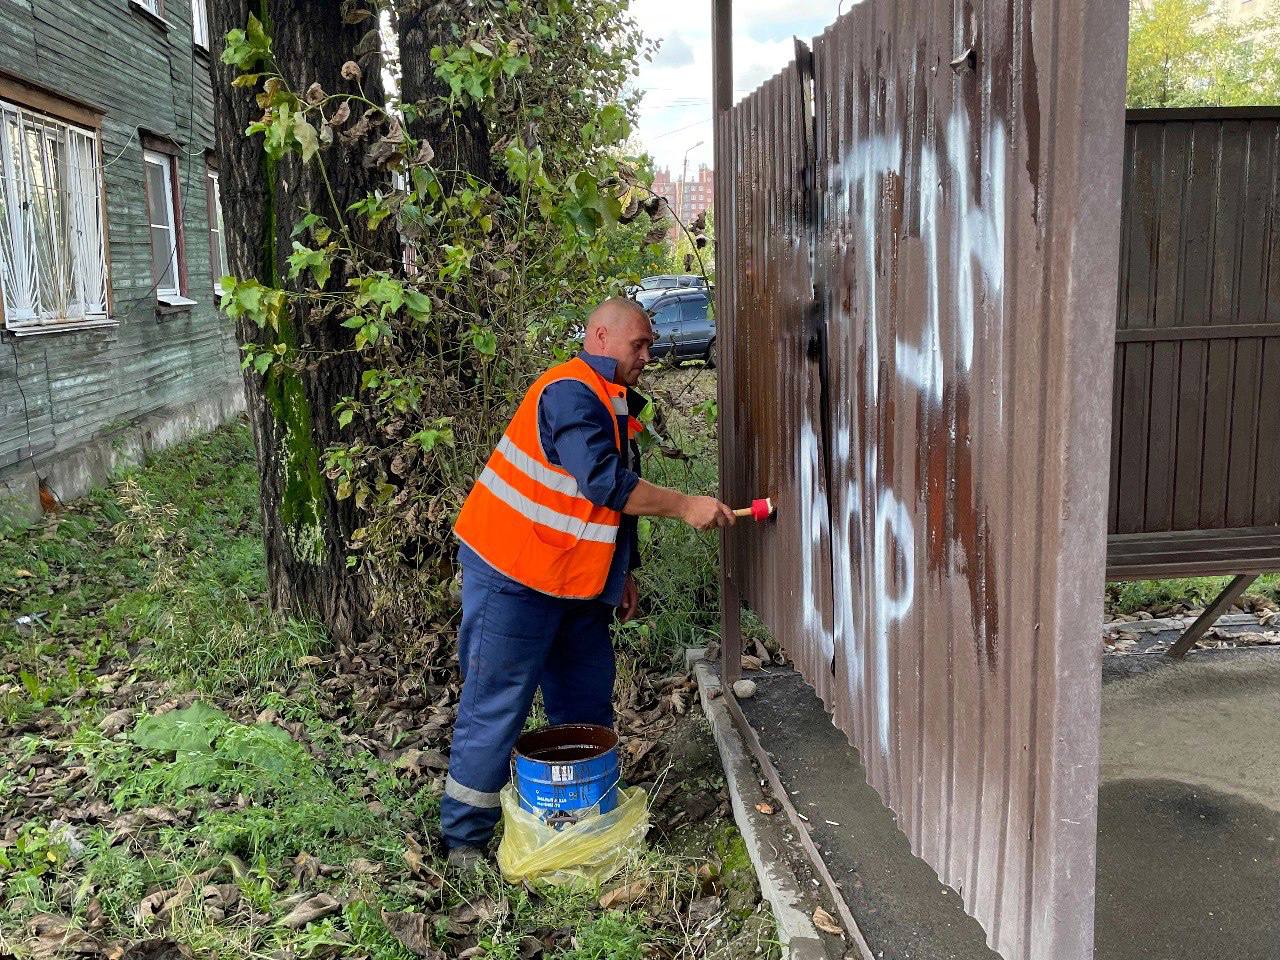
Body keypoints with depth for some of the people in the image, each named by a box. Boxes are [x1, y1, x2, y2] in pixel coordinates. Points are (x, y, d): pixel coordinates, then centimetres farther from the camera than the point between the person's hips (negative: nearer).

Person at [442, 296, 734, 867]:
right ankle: (464, 840, 8)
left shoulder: (615, 406, 15)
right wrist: (685, 507, -22)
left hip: (575, 584, 10)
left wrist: (624, 575, 20)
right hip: (511, 577, -10)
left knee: (587, 704, 14)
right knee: (496, 707, -3)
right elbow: (603, 482, -28)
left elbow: (618, 502, 22)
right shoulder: (570, 393, -17)